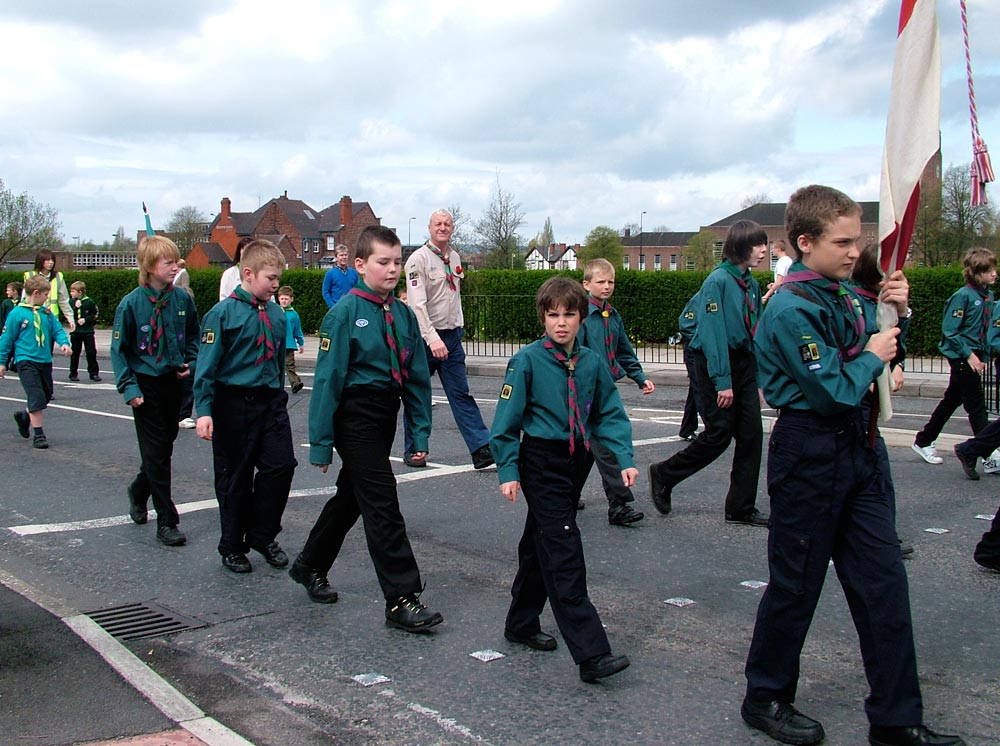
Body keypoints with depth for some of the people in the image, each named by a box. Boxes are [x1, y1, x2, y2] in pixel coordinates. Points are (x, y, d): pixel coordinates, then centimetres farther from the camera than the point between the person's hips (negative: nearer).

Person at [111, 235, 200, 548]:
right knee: (156, 453, -1)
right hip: (146, 386, -4)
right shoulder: (131, 303, -12)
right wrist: (129, 387, -13)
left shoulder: (182, 299, -2)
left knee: (164, 448, 16)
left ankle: (138, 491, 44)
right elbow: (118, 349, -6)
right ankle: (166, 521, 6)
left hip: (174, 382, 4)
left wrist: (190, 363, -1)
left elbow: (193, 336, 15)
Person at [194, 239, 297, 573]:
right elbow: (207, 364, -13)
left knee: (281, 464, -4)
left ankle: (262, 535, 16)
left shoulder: (276, 313, 6)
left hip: (271, 401, 5)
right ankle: (232, 546, 22)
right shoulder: (223, 313, -11)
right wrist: (204, 411, -18)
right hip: (234, 403, -5)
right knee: (235, 479, 6)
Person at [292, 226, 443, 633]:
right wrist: (321, 441, -12)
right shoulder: (345, 312, -11)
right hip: (355, 414, -7)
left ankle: (310, 565, 40)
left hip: (385, 415, 7)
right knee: (381, 501, -9)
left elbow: (417, 376, 10)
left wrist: (420, 430, 5)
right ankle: (401, 598, -3)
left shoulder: (403, 314, 7)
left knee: (353, 495, 19)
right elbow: (328, 377, -12)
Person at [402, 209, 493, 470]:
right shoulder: (419, 259, -11)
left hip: (452, 336, 6)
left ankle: (481, 450, -1)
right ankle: (413, 450, 18)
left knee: (461, 394, 3)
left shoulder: (455, 258, 12)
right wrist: (432, 339, -26)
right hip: (425, 337, -6)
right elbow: (417, 304, -19)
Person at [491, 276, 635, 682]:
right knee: (563, 549, -12)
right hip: (541, 462, -6)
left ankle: (521, 623, 35)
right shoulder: (527, 360, -10)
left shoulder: (592, 362, 3)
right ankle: (591, 653, -16)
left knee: (541, 543, 18)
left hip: (577, 461, 6)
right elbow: (507, 419, -7)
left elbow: (610, 415, 6)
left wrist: (624, 459, -7)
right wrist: (508, 470, -11)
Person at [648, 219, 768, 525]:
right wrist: (722, 381, -21)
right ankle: (663, 475, 16)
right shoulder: (718, 281, -14)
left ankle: (741, 508, 12)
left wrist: (758, 379, 11)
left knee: (751, 434, 4)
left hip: (743, 364, 8)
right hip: (716, 363, -7)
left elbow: (755, 333, 14)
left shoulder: (751, 284, 11)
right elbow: (713, 333, -18)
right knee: (719, 435, -5)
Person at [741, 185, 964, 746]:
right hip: (809, 454, -8)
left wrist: (896, 311, 3)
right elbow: (834, 392, -23)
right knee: (796, 584, 5)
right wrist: (872, 358, -7)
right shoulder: (792, 309, -19)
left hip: (855, 448, 8)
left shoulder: (843, 291, 7)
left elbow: (884, 347, 20)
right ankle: (766, 699, 25)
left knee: (884, 580, 8)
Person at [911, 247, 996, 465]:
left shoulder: (988, 296, 8)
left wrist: (985, 356, 9)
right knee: (976, 404, -5)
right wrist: (969, 354, -18)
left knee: (952, 400, 15)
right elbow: (949, 330, -17)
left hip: (974, 355, 8)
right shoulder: (963, 296, -16)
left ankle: (923, 441, 25)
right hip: (961, 356, -8)